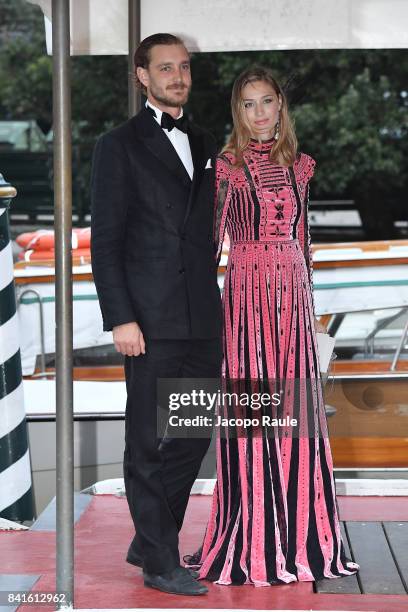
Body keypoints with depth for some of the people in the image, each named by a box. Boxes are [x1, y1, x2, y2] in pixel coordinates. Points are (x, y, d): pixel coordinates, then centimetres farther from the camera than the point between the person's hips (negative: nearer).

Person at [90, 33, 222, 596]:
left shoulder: (204, 145, 17)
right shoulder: (120, 146, -1)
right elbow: (105, 242, -5)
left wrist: (216, 304, 13)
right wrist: (120, 318, -13)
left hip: (203, 319, 6)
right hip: (152, 320, -6)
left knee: (194, 438, 10)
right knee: (149, 444, 0)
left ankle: (149, 541, 24)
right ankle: (162, 563, 7)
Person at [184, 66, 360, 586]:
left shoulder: (297, 165, 12)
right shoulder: (228, 166, -1)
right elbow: (212, 238, -3)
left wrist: (310, 300, 15)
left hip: (294, 292, 4)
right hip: (248, 292, -4)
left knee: (294, 406, 6)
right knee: (250, 409, -3)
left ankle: (299, 534, 15)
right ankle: (253, 542, 5)